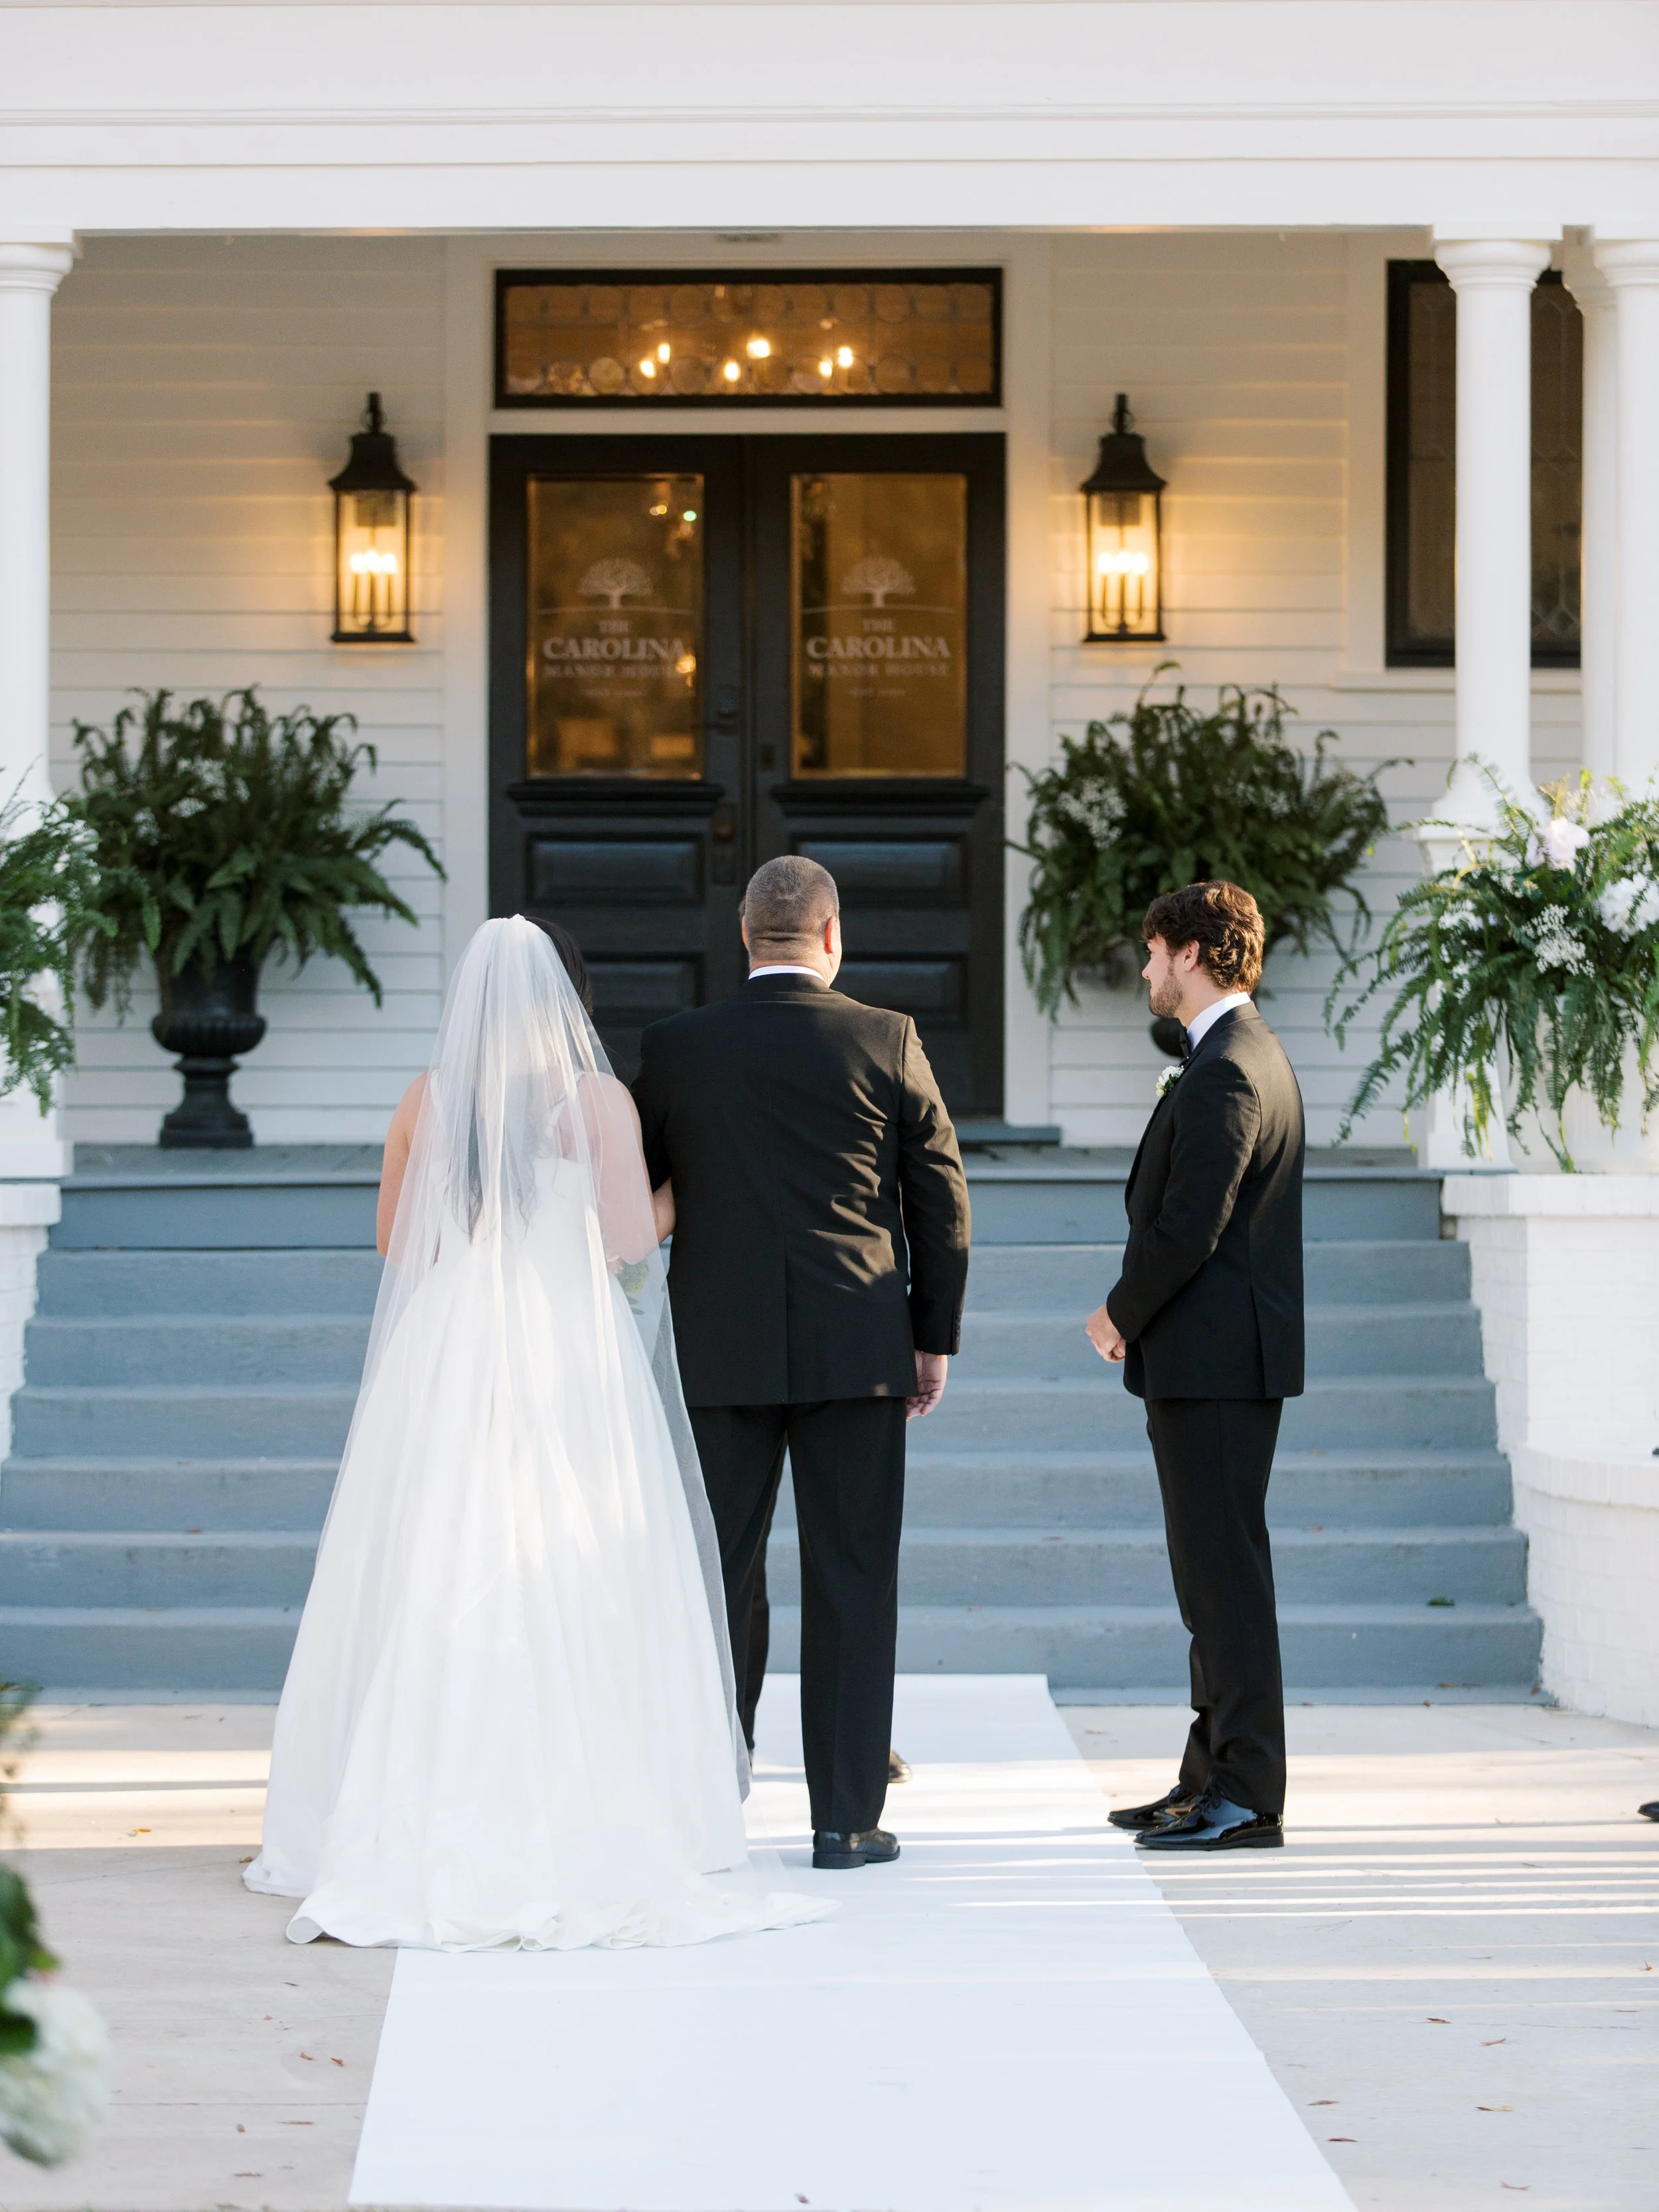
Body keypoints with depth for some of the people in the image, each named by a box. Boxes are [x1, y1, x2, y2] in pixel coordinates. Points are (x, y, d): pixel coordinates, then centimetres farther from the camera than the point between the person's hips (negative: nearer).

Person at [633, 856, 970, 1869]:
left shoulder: (674, 1046, 1)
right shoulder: (889, 1041, -2)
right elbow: (943, 1198, 1)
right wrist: (936, 1337, 10)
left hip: (721, 1353, 1)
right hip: (858, 1347, -1)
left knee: (716, 1573, 7)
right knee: (852, 1582, 3)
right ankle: (847, 1817, 4)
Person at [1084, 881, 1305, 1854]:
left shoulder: (1225, 1075, -17)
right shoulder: (1253, 1055, 16)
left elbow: (1187, 1231, -21)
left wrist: (1122, 1316, -6)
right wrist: (1140, 1314, 12)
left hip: (1216, 1362, -11)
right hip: (1217, 1361, 11)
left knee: (1225, 1571, -8)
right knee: (1211, 1573, 14)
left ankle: (1248, 1797, -6)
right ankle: (1212, 1776, 21)